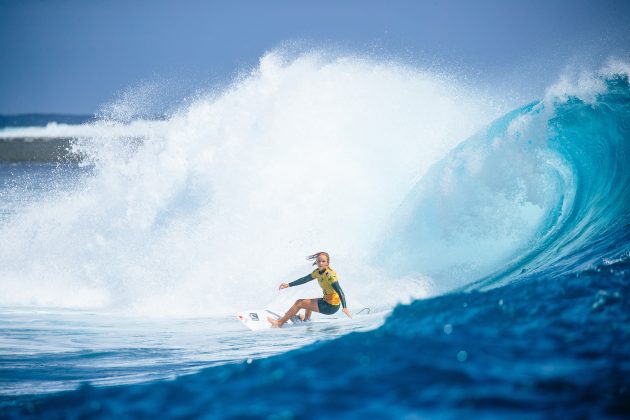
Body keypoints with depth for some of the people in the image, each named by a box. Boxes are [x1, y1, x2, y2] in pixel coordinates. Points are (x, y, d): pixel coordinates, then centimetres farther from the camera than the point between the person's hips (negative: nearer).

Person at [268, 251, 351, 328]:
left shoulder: (329, 274, -23)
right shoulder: (317, 272, 2)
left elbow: (339, 291, -29)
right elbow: (304, 279, 16)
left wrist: (345, 307, -40)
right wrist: (288, 285, 18)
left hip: (331, 306, -9)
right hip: (326, 301, 9)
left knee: (299, 303, -2)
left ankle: (280, 323, 10)